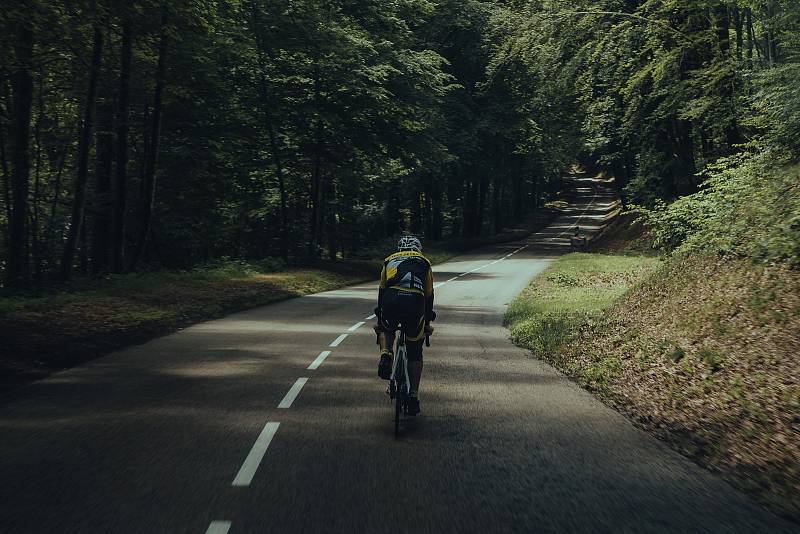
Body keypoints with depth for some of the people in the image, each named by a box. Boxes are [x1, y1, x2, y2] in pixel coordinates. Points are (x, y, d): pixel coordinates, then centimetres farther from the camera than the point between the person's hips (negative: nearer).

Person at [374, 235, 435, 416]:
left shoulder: (390, 260, 31)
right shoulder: (424, 262, 29)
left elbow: (381, 291, 34)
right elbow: (429, 295, 31)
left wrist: (379, 319, 44)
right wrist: (428, 322, 42)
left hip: (391, 301, 0)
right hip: (415, 301, 0)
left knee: (386, 330, 33)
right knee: (415, 353, 16)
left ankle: (386, 355, 2)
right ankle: (414, 396, 12)